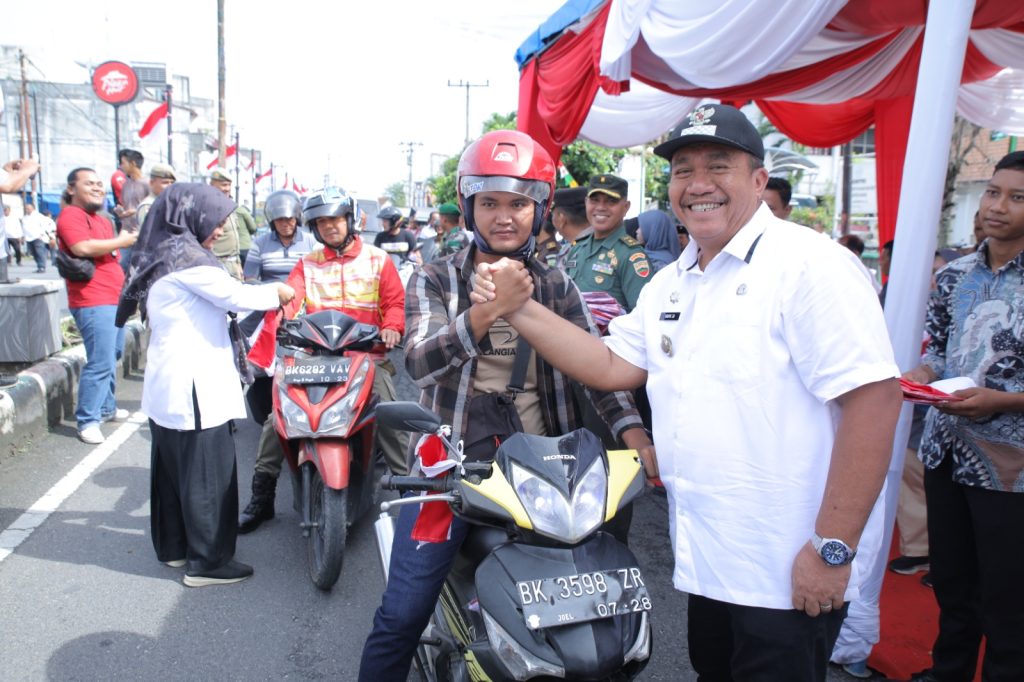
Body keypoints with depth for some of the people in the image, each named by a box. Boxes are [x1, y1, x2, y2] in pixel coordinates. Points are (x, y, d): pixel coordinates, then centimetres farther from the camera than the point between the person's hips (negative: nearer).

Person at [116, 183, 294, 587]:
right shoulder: (185, 254, -14)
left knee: (173, 467, 18)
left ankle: (173, 545, 30)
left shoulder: (161, 256, 16)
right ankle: (208, 562, 5)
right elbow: (234, 296, -16)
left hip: (167, 384, 10)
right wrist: (278, 293, -1)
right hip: (194, 385, -10)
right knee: (208, 473, -2)